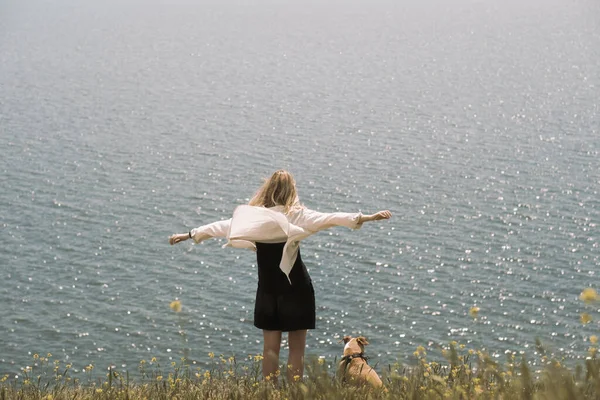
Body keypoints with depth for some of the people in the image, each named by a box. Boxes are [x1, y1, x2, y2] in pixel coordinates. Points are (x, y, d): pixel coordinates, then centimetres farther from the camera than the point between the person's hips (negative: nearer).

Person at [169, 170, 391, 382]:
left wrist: (189, 235, 25)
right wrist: (367, 217, -20)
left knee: (270, 347, 11)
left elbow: (221, 226, 11)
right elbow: (330, 218, -18)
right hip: (296, 289, -3)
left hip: (268, 291, 3)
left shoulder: (251, 215, 0)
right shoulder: (295, 215, -10)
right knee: (296, 348, 4)